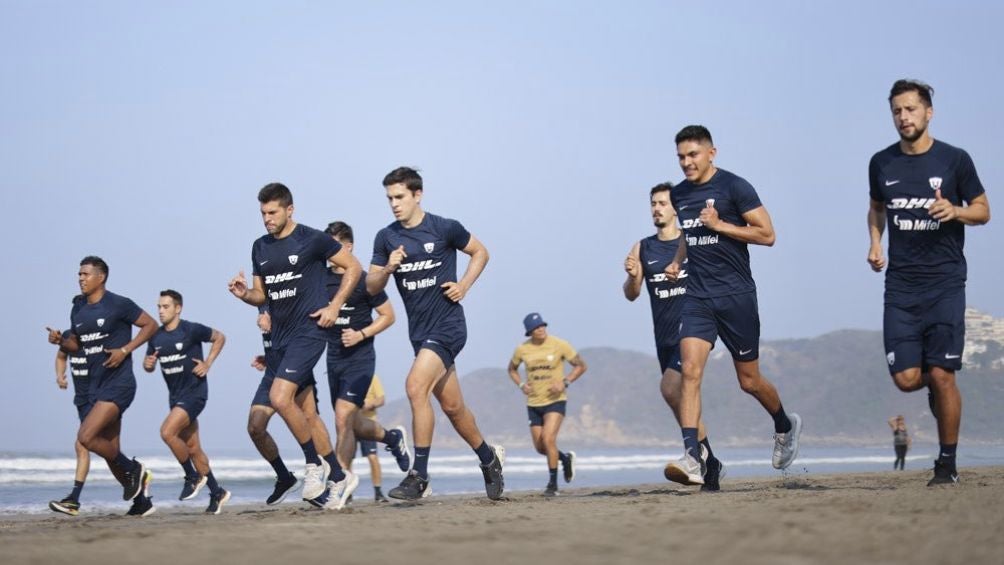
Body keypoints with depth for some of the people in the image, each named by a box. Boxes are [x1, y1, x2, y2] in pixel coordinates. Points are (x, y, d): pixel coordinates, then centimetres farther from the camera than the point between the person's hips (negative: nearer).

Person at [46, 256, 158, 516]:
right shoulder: (78, 309, 11)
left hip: (119, 384, -8)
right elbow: (76, 344, 21)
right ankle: (141, 501, 23)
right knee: (110, 451, 9)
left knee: (86, 437, -20)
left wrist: (125, 350, -15)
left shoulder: (118, 305, -10)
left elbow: (150, 325, -5)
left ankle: (134, 470, 0)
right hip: (96, 386, 8)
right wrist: (61, 341, -1)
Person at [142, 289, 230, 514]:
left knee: (167, 432, -23)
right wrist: (148, 364, -8)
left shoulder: (192, 330, -11)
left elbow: (220, 338, 2)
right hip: (175, 395, 7)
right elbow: (148, 365, 15)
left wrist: (207, 363, -7)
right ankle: (217, 493, 22)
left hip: (194, 392, -7)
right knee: (192, 448, 10)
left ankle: (193, 477, -5)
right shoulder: (156, 337, 6)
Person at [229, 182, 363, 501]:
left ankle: (315, 465, -6)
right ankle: (323, 470, 20)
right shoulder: (260, 248, 12)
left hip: (308, 330, -7)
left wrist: (335, 305, -9)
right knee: (301, 406, 10)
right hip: (279, 335, 7)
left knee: (280, 399, -20)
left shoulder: (312, 240, -7)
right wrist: (245, 294, -4)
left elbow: (354, 268, 0)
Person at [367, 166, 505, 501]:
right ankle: (489, 458, 36)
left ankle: (419, 477, -19)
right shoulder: (386, 238, 4)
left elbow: (480, 252, 7)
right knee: (452, 406, 13)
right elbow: (371, 287, 5)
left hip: (447, 325, -6)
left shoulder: (445, 229, -7)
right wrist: (388, 268, -15)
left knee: (416, 386, -23)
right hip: (419, 331, 6)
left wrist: (463, 286, -5)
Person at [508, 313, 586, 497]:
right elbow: (512, 369, 18)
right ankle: (566, 458, 38)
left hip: (555, 401, -4)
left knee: (548, 439, -21)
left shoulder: (559, 345, -9)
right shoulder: (522, 349, -1)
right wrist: (521, 385, -2)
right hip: (533, 403, 4)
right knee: (540, 447, 7)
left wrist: (565, 382, -15)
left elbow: (581, 366, -1)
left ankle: (553, 483, -8)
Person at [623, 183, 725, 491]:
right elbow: (631, 295, 4)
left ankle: (697, 448, -11)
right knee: (684, 402, 9)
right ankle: (711, 465, 21)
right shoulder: (642, 249, 9)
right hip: (664, 336, 5)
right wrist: (632, 276, -16)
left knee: (670, 387, -24)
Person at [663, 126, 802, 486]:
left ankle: (785, 426, 37)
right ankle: (693, 459, -22)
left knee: (748, 381, 7)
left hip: (736, 296, -4)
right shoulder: (679, 195, 11)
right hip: (697, 298, 4)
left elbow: (767, 234, -10)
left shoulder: (735, 187, -7)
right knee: (690, 371, -16)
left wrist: (720, 225, -16)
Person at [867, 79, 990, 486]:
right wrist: (875, 242, 7)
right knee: (906, 379, -6)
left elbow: (983, 210, 7)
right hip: (900, 285, 3)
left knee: (942, 375, -6)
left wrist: (956, 211, -14)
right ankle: (934, 389, 32)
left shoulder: (954, 160, -1)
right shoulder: (882, 163, 7)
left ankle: (947, 464, 8)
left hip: (945, 283, -2)